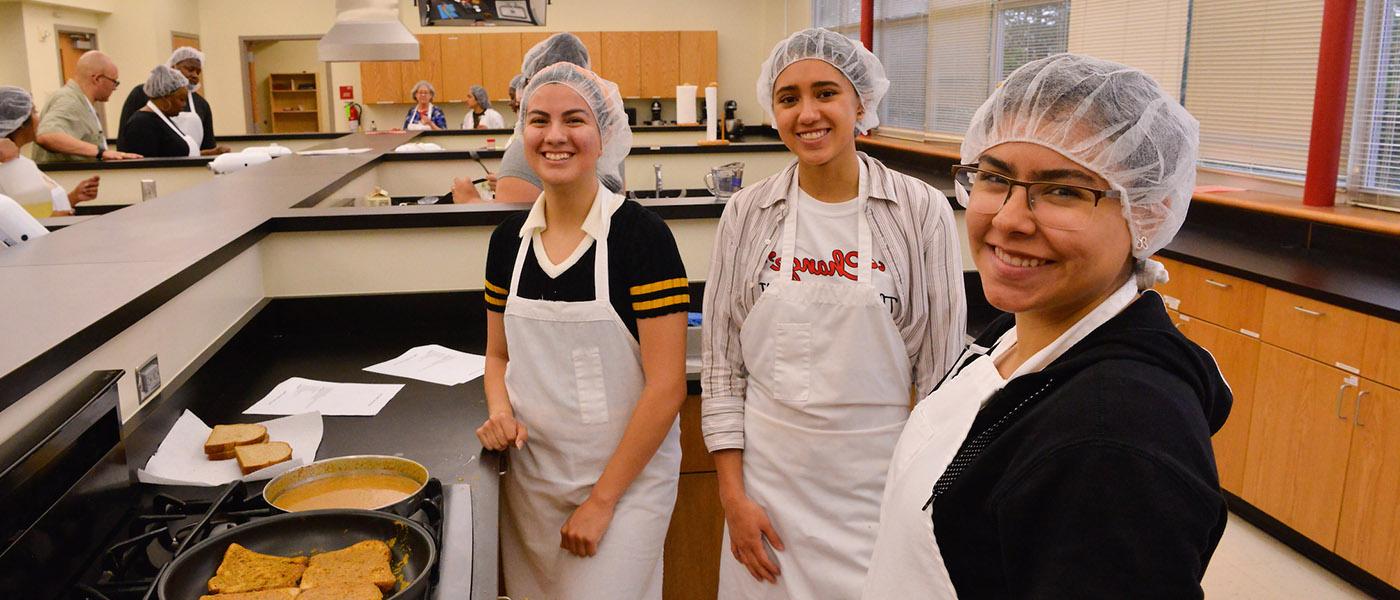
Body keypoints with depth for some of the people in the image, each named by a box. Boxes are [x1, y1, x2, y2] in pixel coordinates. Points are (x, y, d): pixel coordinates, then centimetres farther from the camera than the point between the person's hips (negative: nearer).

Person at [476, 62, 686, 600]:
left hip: (625, 476, -5)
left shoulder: (640, 235, -14)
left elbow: (667, 386, -16)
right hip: (529, 478, 5)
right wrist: (500, 411, -6)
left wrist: (602, 499, -14)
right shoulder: (509, 239, 2)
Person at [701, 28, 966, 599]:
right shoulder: (748, 213, -1)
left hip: (877, 477, -1)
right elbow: (722, 362, 2)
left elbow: (941, 366, -2)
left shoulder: (921, 211, -7)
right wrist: (732, 494, -1)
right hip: (768, 472, 2)